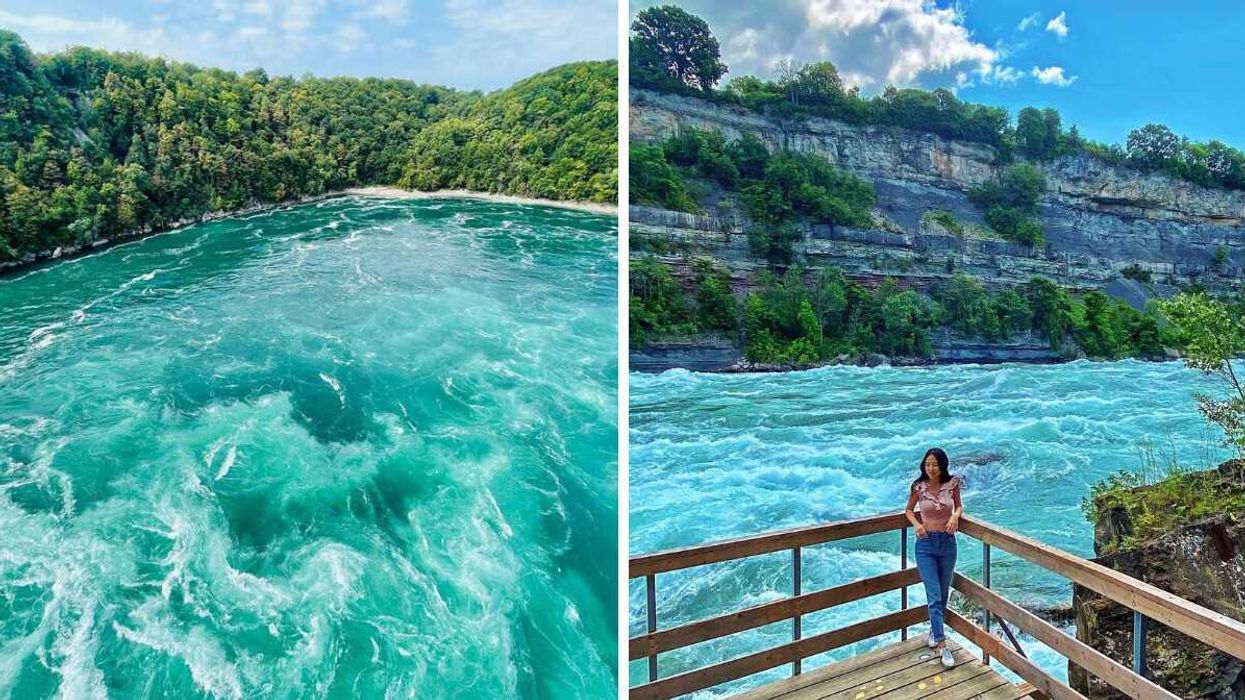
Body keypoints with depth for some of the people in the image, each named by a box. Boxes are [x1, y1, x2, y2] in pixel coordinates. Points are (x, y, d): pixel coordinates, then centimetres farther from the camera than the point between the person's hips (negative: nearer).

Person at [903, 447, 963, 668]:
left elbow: (958, 506, 11)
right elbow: (908, 510, 8)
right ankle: (942, 646, -4)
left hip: (947, 542, 2)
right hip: (926, 544, -2)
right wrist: (916, 523, -12)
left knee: (943, 594, 16)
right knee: (934, 596, -8)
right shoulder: (918, 486, -9)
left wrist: (956, 515, -11)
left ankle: (935, 630, 39)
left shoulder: (952, 483, -7)